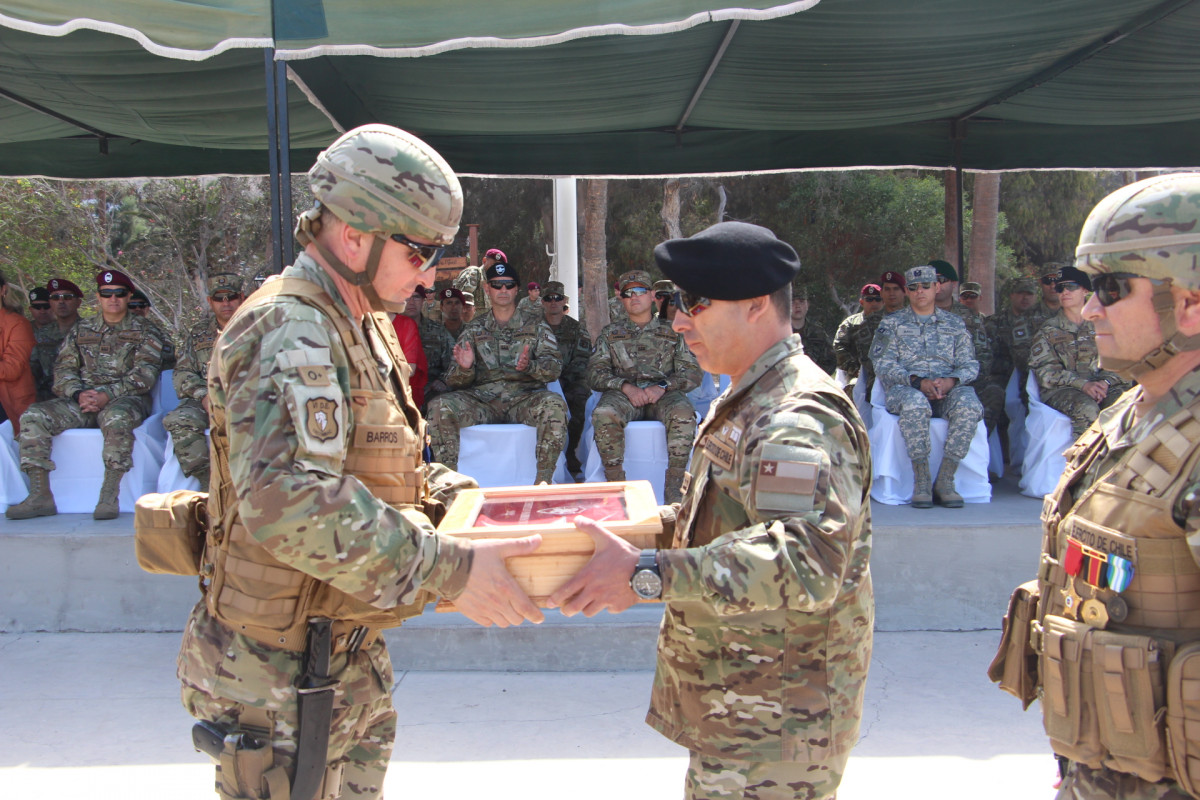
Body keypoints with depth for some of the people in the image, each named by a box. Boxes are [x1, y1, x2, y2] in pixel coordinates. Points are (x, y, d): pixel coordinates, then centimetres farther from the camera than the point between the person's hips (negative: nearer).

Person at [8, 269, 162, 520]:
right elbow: (63, 369, 10)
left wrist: (107, 395, -19)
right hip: (82, 400, 4)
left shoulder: (143, 332, 8)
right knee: (33, 416, -19)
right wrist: (79, 394, -12)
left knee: (116, 417, -40)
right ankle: (40, 496, -20)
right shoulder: (81, 330, 19)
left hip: (125, 398, -4)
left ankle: (109, 497, -38)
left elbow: (144, 374, -5)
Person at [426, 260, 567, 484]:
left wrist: (529, 366, -21)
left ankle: (543, 480, -28)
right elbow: (454, 381, 11)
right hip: (482, 399, 1)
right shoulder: (474, 329, 18)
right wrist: (464, 368, -14)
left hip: (523, 398, -1)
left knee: (554, 405, -34)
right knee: (440, 406, -27)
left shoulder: (536, 327, 15)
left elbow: (554, 366, 0)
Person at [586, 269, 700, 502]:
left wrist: (662, 386, -11)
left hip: (663, 395, 0)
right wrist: (626, 387, -11)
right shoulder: (610, 333, 19)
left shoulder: (672, 333, 17)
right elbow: (595, 374, 8)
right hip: (623, 395, 0)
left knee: (683, 413, -35)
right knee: (603, 414, -35)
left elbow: (692, 374, 8)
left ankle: (673, 488, -28)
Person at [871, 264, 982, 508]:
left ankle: (945, 481, -25)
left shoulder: (955, 324, 20)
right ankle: (921, 481, -29)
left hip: (948, 388, 2)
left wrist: (951, 381, -13)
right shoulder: (892, 324, 14)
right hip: (905, 388, -2)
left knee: (969, 406, -33)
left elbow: (970, 364, 11)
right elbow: (884, 364, 1)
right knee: (915, 404, -39)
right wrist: (918, 381, -16)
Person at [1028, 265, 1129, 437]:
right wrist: (1082, 384, -17)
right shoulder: (1048, 330, 10)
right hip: (1060, 389, -2)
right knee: (1087, 409, -37)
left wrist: (1105, 381, -15)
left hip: (1099, 384, 2)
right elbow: (1045, 370, -2)